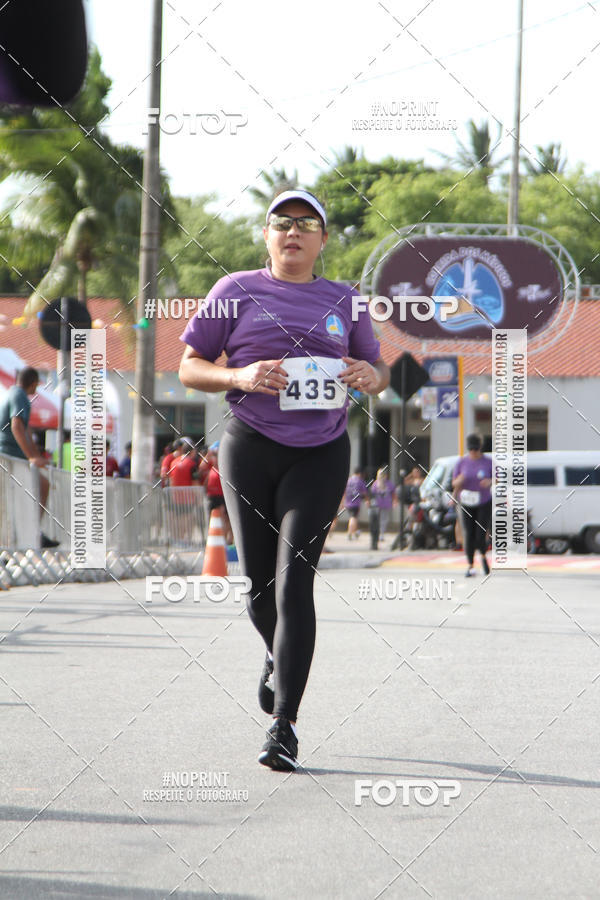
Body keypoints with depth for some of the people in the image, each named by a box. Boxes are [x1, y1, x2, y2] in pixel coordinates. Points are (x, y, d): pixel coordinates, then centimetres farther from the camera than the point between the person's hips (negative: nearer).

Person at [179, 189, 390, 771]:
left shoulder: (343, 301, 12)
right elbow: (189, 368, 5)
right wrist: (240, 377, -14)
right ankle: (278, 657, 39)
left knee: (294, 579, -12)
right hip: (249, 448, 0)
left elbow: (378, 371, 21)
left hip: (320, 454, 0)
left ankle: (284, 725, -13)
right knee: (259, 579, 4)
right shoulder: (237, 291, 5)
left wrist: (371, 377, -4)